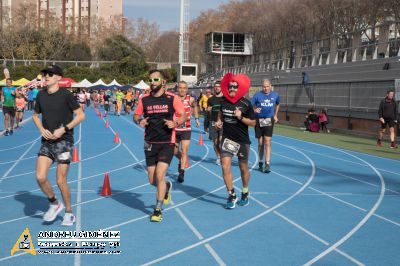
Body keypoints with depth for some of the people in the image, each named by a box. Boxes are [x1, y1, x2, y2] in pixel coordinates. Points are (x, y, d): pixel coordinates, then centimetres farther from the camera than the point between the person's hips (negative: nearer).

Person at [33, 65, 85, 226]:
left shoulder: (66, 95, -9)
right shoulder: (41, 95, 6)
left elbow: (81, 115, -7)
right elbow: (36, 115, 19)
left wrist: (64, 129, -15)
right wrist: (42, 129, 0)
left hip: (64, 141, -4)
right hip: (47, 142, 5)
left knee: (61, 181, -2)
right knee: (40, 177, -8)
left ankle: (69, 213, 19)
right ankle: (54, 204, 18)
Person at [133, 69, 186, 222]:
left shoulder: (172, 98, -4)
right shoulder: (144, 99, 4)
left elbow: (183, 116, 2)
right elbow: (136, 115, 14)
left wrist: (175, 123, -19)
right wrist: (139, 121, -8)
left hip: (167, 143, -3)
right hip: (150, 143, 4)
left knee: (159, 175, -13)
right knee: (152, 180, 7)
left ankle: (158, 210, 2)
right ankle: (166, 186, 43)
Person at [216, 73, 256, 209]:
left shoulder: (246, 104, -10)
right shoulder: (223, 101, 0)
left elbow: (253, 122, -7)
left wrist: (241, 117, -22)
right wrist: (219, 120, 3)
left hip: (242, 140, -2)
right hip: (227, 138, 2)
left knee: (243, 168, 13)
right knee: (225, 166, -12)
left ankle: (245, 194, 36)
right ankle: (231, 196, 1)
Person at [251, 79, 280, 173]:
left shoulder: (275, 95, 3)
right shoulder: (257, 95, -6)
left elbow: (277, 105, 23)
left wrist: (275, 115, 18)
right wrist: (254, 110, -29)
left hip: (269, 120, 0)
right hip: (258, 120, 0)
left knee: (267, 142, -9)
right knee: (260, 143, 8)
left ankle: (267, 164, -8)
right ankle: (260, 162, 24)